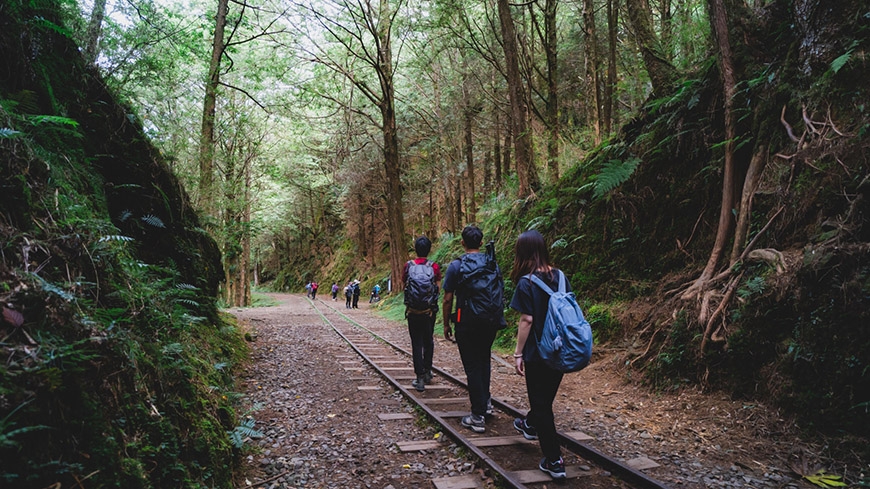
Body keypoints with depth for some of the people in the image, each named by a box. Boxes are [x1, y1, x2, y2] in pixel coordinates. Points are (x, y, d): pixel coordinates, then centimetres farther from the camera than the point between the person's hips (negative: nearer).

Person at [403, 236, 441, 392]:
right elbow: (438, 288, -3)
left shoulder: (408, 266, -6)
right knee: (428, 341, 20)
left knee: (416, 343, 5)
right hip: (430, 311, 1)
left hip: (413, 311, -1)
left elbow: (404, 283, 3)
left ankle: (420, 378, 3)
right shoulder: (434, 267, -7)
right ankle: (427, 372, 29)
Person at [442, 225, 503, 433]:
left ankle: (478, 417, 2)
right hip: (491, 322, 5)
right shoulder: (493, 264, 4)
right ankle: (485, 402, 34)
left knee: (472, 367, 1)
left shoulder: (456, 266, -8)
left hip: (467, 323, -4)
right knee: (484, 361, 24)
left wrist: (446, 324, 3)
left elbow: (447, 300, -7)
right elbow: (501, 293, 10)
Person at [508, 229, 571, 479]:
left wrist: (518, 353, -10)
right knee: (546, 395, 26)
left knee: (541, 402, 5)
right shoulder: (560, 276, 1)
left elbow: (526, 320, -18)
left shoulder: (526, 283, -16)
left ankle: (554, 461, 9)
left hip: (538, 352, -7)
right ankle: (531, 425, 52)